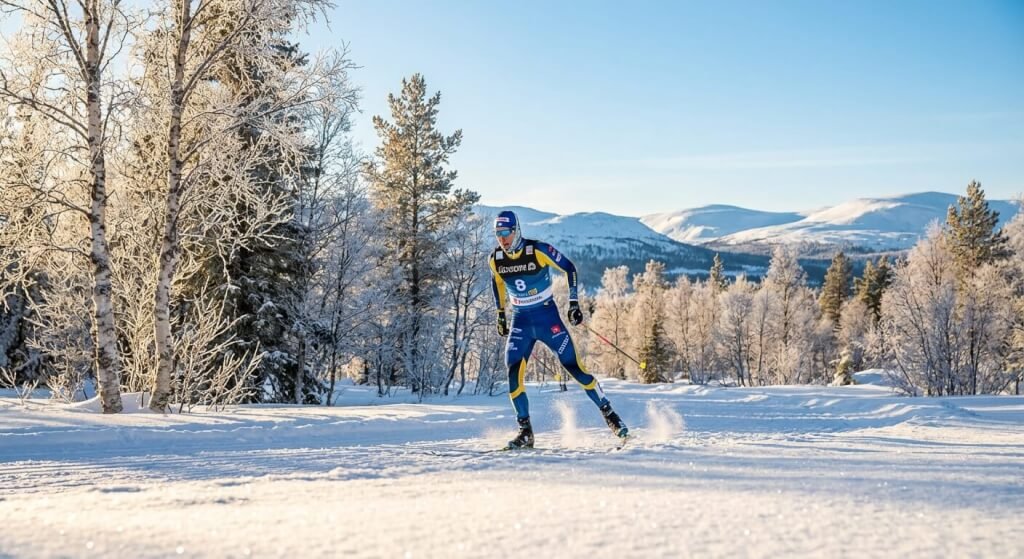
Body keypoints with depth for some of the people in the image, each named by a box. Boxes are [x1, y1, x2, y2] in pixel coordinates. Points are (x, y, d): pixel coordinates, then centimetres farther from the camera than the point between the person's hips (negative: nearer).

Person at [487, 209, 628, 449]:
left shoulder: (538, 250, -16)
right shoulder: (495, 259, -3)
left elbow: (569, 267, -6)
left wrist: (574, 303, -9)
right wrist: (501, 313, 19)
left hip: (547, 316, -3)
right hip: (520, 321, 3)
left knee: (574, 367, -5)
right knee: (513, 373, -12)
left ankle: (609, 413, 11)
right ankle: (525, 432, -2)